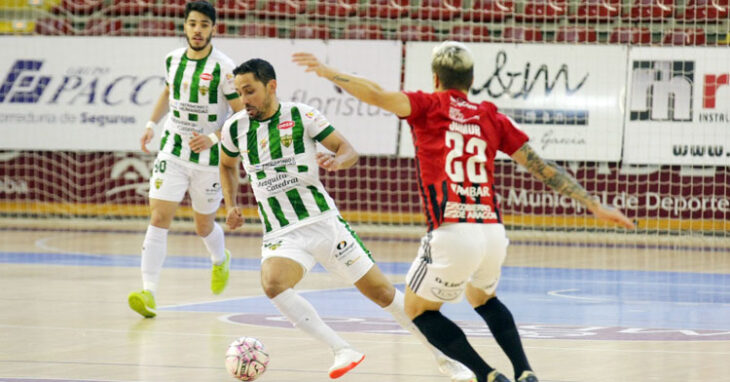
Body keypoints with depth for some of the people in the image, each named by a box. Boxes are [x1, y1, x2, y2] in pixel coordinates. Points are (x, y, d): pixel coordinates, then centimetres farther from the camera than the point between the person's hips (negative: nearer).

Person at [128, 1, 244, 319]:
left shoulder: (223, 68, -15)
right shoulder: (173, 59, 1)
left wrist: (213, 139, -25)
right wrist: (152, 124, 12)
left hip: (209, 158, -3)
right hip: (173, 152, 3)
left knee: (204, 226, 13)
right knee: (159, 218, -13)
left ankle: (220, 260, 49)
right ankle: (148, 292, -18)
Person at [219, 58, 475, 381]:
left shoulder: (300, 116, -5)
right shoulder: (234, 128, 3)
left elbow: (349, 150, 0)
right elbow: (227, 165, 23)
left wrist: (338, 161, -23)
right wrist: (231, 205, 8)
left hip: (323, 222, -1)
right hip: (280, 235, 1)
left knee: (381, 292, 1)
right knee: (272, 285, -31)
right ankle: (342, 351, -22)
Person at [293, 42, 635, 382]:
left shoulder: (428, 105, 6)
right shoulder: (492, 118, 16)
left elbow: (377, 95, -11)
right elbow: (543, 169, 15)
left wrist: (328, 72, 1)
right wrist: (594, 205, 19)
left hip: (453, 234, -5)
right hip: (493, 233, 5)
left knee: (418, 310, 17)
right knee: (482, 298, 34)